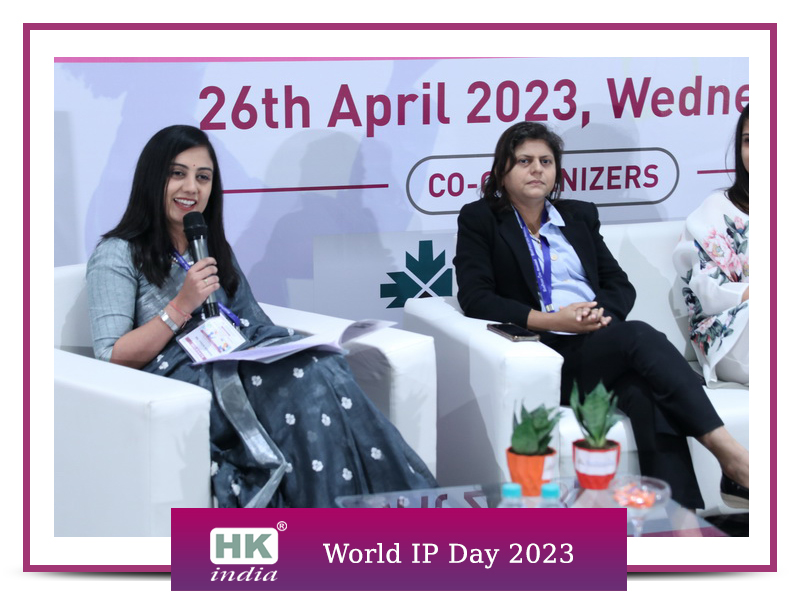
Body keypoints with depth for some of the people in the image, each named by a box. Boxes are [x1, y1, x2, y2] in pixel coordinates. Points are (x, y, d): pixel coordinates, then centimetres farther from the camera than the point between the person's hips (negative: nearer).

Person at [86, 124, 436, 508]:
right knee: (308, 379, -30)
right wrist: (181, 306, -12)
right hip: (180, 381, -6)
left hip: (238, 370, 6)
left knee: (322, 369, -27)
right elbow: (112, 360, -5)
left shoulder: (214, 249, 26)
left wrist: (274, 345, -3)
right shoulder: (117, 256, 5)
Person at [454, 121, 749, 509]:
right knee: (641, 337, -32)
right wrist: (549, 320, -16)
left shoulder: (581, 215, 24)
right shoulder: (479, 220, 10)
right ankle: (727, 453, -36)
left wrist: (603, 312, -7)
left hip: (605, 346, 4)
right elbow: (475, 299, -4)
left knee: (647, 393, -33)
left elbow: (620, 284, 19)